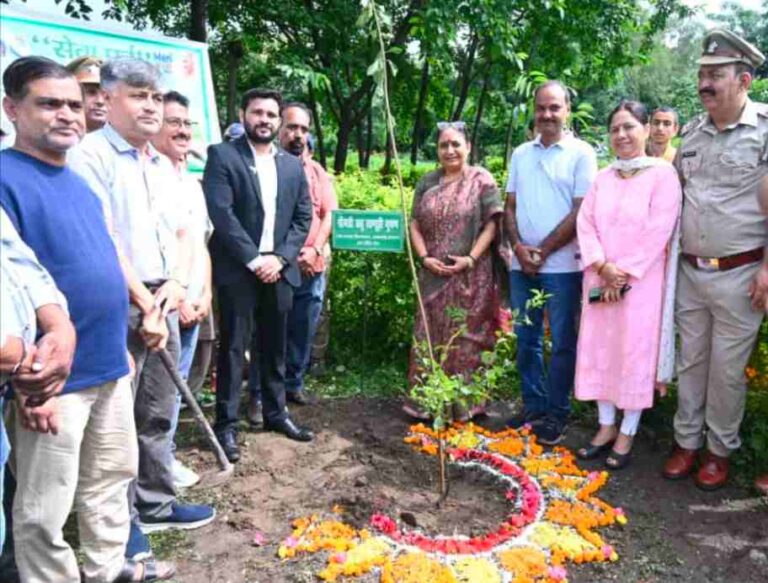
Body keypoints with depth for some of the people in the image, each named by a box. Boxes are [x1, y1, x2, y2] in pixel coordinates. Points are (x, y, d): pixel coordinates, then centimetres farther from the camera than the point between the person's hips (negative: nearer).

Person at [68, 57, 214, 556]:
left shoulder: (164, 166, 15)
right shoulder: (91, 156, -9)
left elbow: (182, 232, 16)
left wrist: (177, 284, -1)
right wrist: (143, 300, -14)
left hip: (162, 303, 7)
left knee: (158, 414, 15)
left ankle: (156, 504, 30)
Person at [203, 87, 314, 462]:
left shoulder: (293, 165, 13)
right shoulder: (222, 155, -2)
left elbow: (303, 217, 9)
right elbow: (220, 213, -12)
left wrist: (280, 258, -6)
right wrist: (254, 260, -15)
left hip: (279, 269, 5)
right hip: (238, 269, -4)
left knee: (275, 346, 13)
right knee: (233, 348, 1)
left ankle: (275, 412, 27)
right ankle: (227, 423, 10)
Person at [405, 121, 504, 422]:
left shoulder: (481, 179, 0)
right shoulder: (427, 182, 11)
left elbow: (491, 224, -6)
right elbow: (415, 224, 9)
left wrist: (470, 259, -15)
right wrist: (424, 257, -6)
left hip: (470, 276, -4)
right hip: (434, 274, 4)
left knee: (465, 337, 3)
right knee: (429, 335, 8)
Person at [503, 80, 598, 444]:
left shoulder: (581, 154, -3)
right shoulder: (521, 154, 12)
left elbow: (580, 212, -8)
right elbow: (510, 207, 11)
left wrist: (542, 251, -10)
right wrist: (518, 247, -5)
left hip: (562, 265, -4)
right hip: (522, 264, 5)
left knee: (562, 343, 3)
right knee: (526, 339, 11)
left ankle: (557, 413, 15)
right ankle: (533, 405, 24)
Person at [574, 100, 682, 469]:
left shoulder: (663, 174, -5)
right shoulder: (603, 177, 10)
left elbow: (658, 232, -12)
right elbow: (585, 223, 3)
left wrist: (623, 273, -14)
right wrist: (603, 266, -12)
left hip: (640, 281, -5)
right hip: (599, 280, 5)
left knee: (635, 353, 1)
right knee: (599, 350, 8)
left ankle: (627, 432, 14)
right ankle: (606, 426, 21)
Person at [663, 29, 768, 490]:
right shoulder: (692, 133, 9)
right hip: (690, 272, 5)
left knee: (727, 368, 5)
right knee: (691, 361, 13)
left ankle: (720, 450, 22)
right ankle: (687, 441, 27)